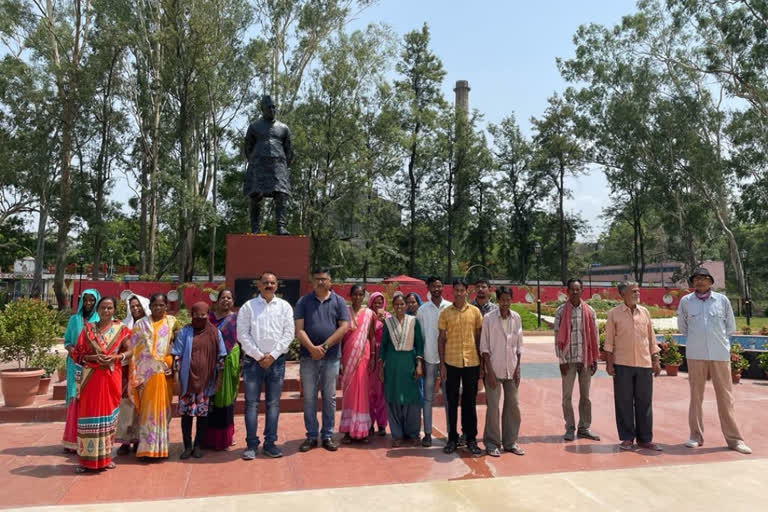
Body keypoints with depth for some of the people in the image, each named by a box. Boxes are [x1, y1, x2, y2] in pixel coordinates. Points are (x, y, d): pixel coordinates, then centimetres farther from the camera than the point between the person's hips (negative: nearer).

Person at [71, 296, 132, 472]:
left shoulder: (121, 329, 5)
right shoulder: (87, 329, 5)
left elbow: (129, 351, 6)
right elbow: (77, 353, 4)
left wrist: (116, 357, -12)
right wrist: (93, 357, -13)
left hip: (112, 378, 0)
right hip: (91, 378, 0)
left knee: (108, 415, 6)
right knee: (89, 415, 0)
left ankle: (105, 456, 17)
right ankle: (87, 459, 9)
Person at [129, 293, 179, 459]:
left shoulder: (172, 322, 7)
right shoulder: (141, 324, 7)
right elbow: (134, 349, 5)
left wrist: (173, 365, -3)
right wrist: (135, 375, -1)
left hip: (165, 372, 0)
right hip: (147, 372, 0)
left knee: (162, 407, 4)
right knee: (148, 408, 0)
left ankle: (160, 446, 15)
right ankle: (148, 447, 7)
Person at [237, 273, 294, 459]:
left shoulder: (285, 306, 7)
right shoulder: (248, 306, 3)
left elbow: (289, 333, 1)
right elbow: (243, 334, -2)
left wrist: (272, 355, -8)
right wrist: (258, 356, -9)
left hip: (276, 360, 1)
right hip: (253, 360, -1)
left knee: (273, 403, 7)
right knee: (251, 403, 2)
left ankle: (270, 443, 16)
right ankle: (251, 444, 11)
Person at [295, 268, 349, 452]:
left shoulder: (338, 301, 5)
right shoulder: (303, 302, 5)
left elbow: (344, 327, -4)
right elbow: (299, 329, -3)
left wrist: (324, 346, -11)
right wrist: (312, 348, -16)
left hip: (331, 357, 0)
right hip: (308, 357, 0)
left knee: (329, 397, 7)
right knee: (309, 398, 5)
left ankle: (328, 435, 17)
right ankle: (311, 436, 16)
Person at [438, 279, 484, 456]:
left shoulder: (475, 311, 3)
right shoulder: (445, 313, 2)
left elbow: (479, 337, 7)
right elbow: (441, 339, 3)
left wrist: (482, 363, 4)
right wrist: (442, 364, -2)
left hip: (471, 362, 0)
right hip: (451, 362, 0)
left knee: (470, 402, 7)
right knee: (452, 402, 7)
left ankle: (471, 439, 17)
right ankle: (452, 439, 18)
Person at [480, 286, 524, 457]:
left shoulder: (516, 318, 4)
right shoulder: (489, 318, -7)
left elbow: (519, 345, 9)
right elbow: (484, 347, -6)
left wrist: (517, 369, 4)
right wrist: (489, 371, -11)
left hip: (511, 369, 4)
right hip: (494, 369, -4)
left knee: (513, 406, 9)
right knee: (493, 407, 0)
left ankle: (510, 442, 23)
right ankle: (492, 444, 13)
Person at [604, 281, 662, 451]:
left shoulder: (645, 312, 9)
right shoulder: (614, 313, -1)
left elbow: (651, 338, 14)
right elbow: (609, 340, 0)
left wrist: (656, 361, 9)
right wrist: (609, 362, -5)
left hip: (644, 364, 3)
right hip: (622, 364, -3)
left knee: (644, 402, 7)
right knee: (624, 402, 4)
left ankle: (645, 439, 18)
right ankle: (627, 439, 14)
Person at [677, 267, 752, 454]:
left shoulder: (722, 300, 2)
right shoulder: (686, 301, 1)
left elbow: (731, 327, 11)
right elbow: (682, 327, 14)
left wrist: (718, 339, 10)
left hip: (720, 354, 0)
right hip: (696, 355, 0)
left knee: (725, 396, 3)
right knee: (696, 396, 7)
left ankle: (734, 438, 12)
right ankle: (696, 435, 16)